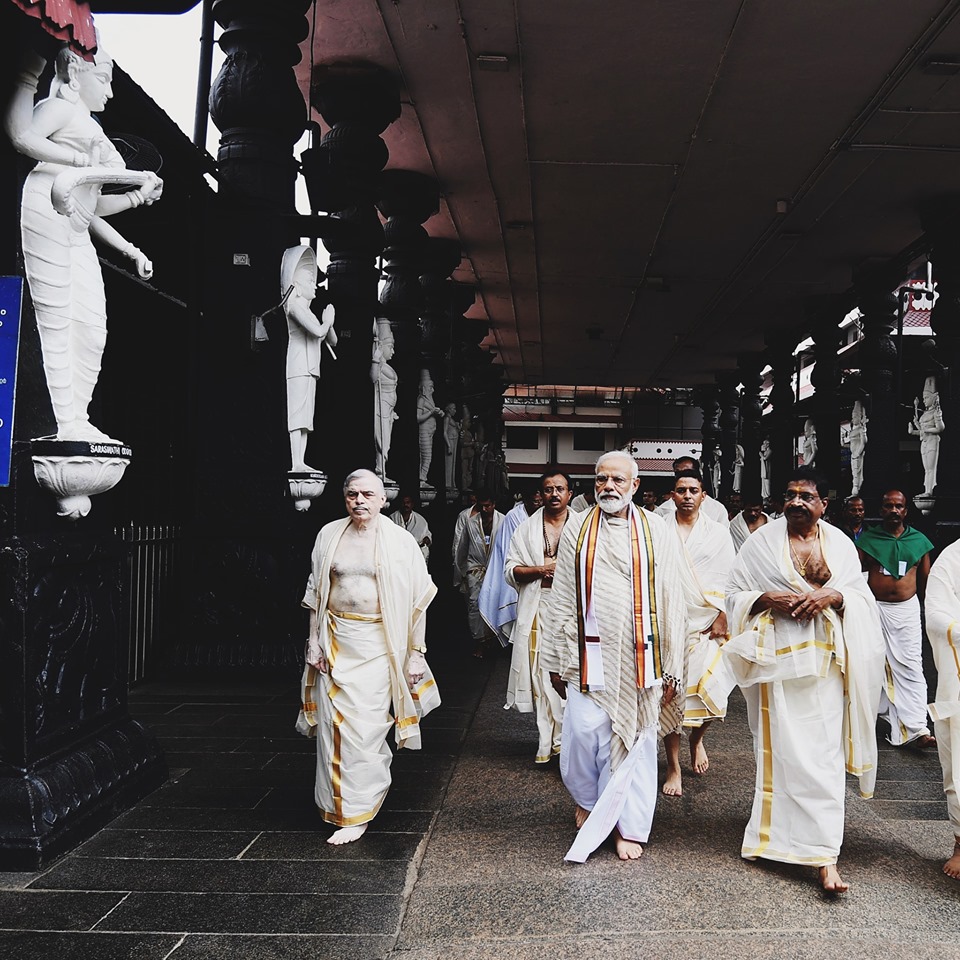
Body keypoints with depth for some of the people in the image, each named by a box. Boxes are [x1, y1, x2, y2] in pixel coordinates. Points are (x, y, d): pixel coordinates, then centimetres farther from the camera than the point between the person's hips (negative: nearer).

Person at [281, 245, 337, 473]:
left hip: (310, 368, 10)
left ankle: (301, 463, 4)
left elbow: (332, 340, 26)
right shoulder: (294, 304, -3)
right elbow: (318, 331, -18)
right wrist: (327, 320, 2)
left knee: (305, 417, 5)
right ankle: (296, 464, -18)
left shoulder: (306, 309, 25)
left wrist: (328, 323, 9)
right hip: (299, 366, -10)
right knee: (297, 413, -14)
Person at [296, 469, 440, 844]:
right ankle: (338, 802, 27)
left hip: (378, 644, -3)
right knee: (334, 724, 7)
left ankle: (357, 813, 11)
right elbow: (315, 592, 11)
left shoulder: (400, 541, -3)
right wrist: (314, 640, 5)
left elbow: (417, 602, -3)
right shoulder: (329, 535, 5)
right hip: (336, 641, 3)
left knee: (366, 726, -3)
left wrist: (416, 652, -5)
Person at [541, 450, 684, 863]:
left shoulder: (654, 532, 3)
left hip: (639, 657, 0)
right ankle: (587, 800, 28)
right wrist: (556, 661, 4)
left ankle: (629, 826, 22)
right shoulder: (577, 530, 4)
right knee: (584, 732, -3)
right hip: (590, 654, 0)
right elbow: (561, 600, 6)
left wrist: (671, 669, 0)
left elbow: (670, 601, 3)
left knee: (635, 739, 6)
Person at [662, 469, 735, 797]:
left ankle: (697, 738, 29)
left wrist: (722, 618, -5)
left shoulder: (718, 533, 6)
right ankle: (673, 768, 13)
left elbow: (726, 580, 4)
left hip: (706, 624, 1)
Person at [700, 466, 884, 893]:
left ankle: (824, 856, 6)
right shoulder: (762, 541, 2)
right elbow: (734, 595, 4)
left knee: (823, 753, 1)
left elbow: (863, 598, 9)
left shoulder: (840, 544, 8)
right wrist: (768, 598, -14)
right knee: (782, 749, 0)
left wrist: (834, 595, -11)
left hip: (825, 661, 2)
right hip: (777, 660, -2)